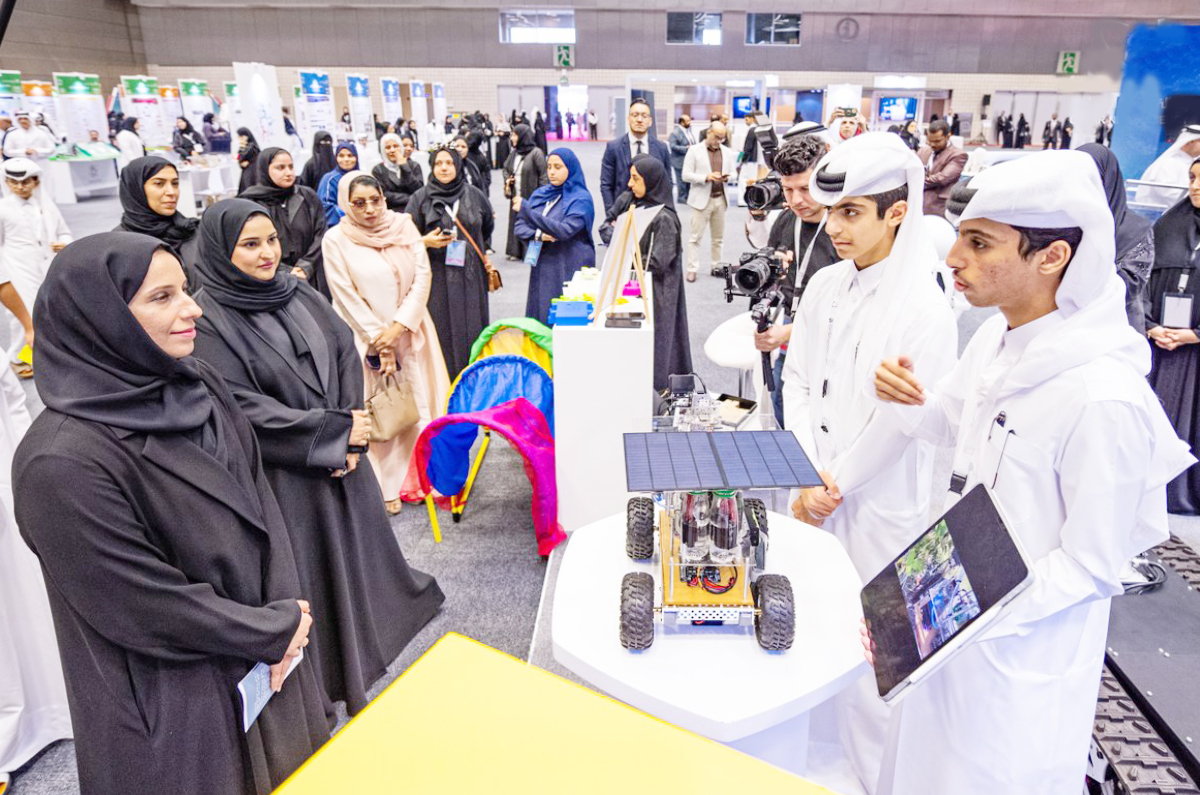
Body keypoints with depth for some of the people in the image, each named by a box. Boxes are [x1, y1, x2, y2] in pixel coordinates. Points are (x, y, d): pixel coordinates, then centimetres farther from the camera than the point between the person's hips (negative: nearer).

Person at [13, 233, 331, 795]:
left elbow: (258, 493, -1)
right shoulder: (63, 462, -27)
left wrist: (284, 613, -9)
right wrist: (274, 631, -13)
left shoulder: (196, 385, -6)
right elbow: (143, 603, -23)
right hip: (175, 699, -6)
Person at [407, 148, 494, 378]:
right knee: (443, 332, -3)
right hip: (438, 279, -2)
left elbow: (488, 227, 23)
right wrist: (425, 242, -16)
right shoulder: (421, 198, 1)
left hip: (470, 276, 2)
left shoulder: (474, 195, 7)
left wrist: (484, 255, 19)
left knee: (472, 330, 4)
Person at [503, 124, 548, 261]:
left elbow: (543, 175, -12)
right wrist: (507, 180, 4)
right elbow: (506, 168, 25)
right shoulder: (513, 153, 10)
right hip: (516, 197, 7)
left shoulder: (536, 153, -11)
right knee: (516, 223, 9)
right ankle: (516, 251, 19)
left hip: (531, 198, -7)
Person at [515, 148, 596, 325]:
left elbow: (564, 230, -21)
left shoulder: (581, 199, -6)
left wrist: (527, 210, -25)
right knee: (539, 318, 6)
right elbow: (519, 226, 11)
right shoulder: (539, 194, 12)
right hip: (541, 269, 6)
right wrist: (537, 235, -12)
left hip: (570, 270, -5)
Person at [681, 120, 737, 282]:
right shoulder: (694, 150, -2)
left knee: (718, 238, 10)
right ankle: (692, 269, 0)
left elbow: (734, 173, 14)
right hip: (701, 200, -4)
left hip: (720, 199, 4)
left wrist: (727, 177, -10)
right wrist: (706, 177, -19)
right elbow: (686, 175, -6)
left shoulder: (727, 152, 11)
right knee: (695, 237, -4)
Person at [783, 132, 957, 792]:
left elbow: (899, 426, -17)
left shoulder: (925, 311, -18)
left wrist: (833, 487, -9)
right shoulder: (825, 286, 2)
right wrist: (810, 474, -7)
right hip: (818, 489, 6)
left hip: (880, 505, -6)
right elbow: (798, 380, 4)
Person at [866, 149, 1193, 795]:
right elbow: (947, 424, 11)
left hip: (1023, 650, -7)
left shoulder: (1104, 398, -29)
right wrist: (906, 397, -11)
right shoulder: (997, 336, -6)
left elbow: (1091, 566, -21)